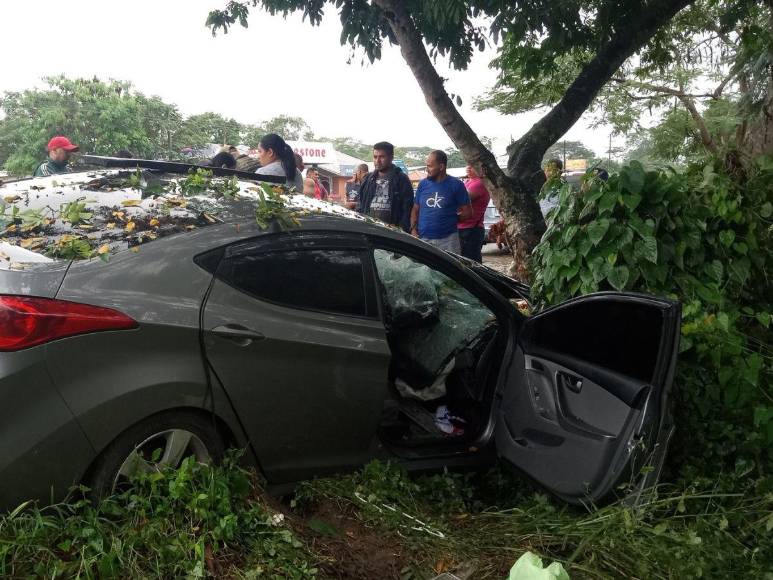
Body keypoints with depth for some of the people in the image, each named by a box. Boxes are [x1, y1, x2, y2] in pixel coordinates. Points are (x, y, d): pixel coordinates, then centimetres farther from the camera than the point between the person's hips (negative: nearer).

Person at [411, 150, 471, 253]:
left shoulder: (455, 184, -1)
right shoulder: (423, 184, 9)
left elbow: (467, 211, 1)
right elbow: (415, 210, 13)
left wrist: (451, 220, -4)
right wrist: (413, 229, 0)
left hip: (448, 240, -3)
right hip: (423, 238, 3)